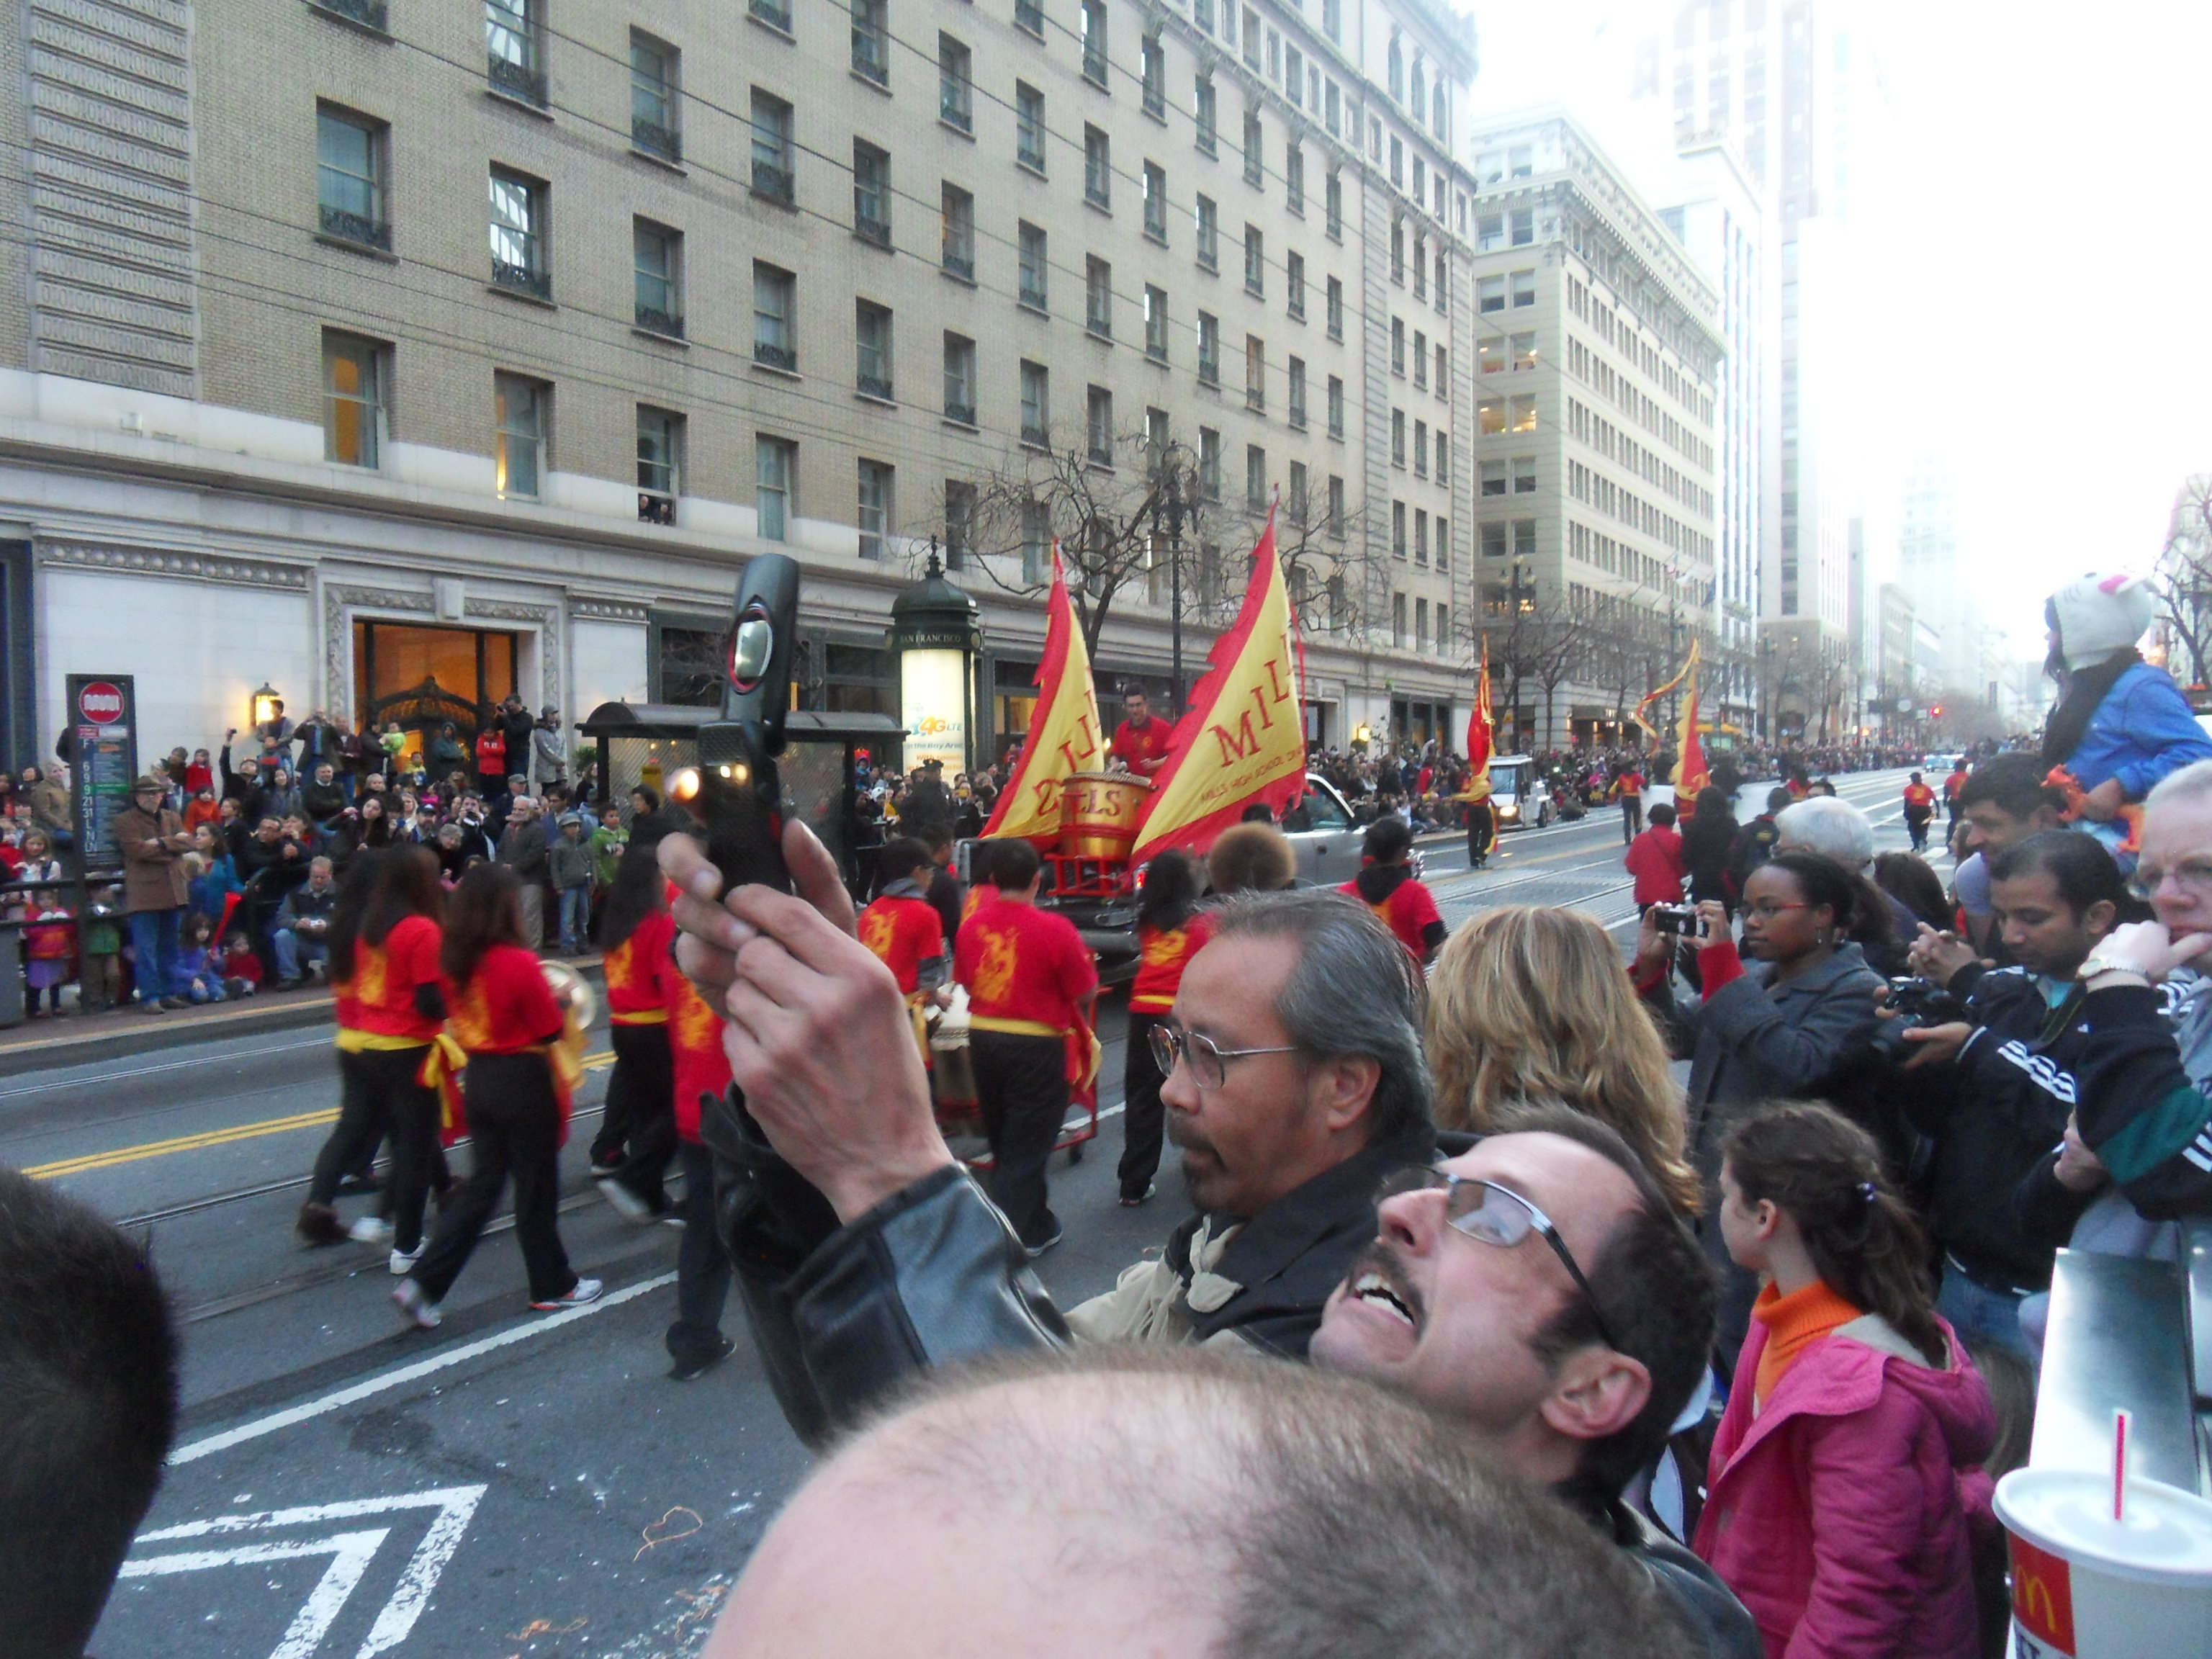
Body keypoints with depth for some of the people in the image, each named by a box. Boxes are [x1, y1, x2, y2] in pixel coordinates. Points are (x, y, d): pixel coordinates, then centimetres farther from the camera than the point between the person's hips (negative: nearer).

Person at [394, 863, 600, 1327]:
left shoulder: (453, 960, -1)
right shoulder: (518, 962, -21)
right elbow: (550, 1029, -14)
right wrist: (562, 998, 5)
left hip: (478, 1078, 6)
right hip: (524, 1083, -6)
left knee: (483, 1183, 16)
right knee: (536, 1187, 9)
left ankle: (424, 1281, 9)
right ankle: (553, 1286, 24)